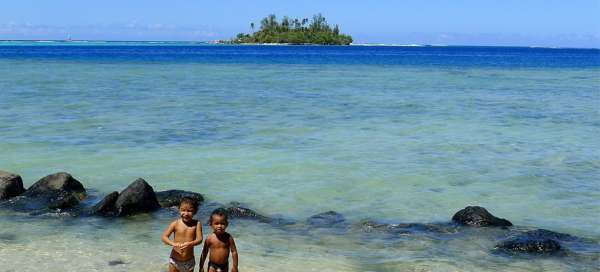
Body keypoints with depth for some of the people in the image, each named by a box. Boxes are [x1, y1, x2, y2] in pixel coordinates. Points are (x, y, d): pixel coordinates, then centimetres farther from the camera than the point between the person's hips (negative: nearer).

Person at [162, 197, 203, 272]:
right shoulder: (175, 224, -10)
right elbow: (164, 237, -13)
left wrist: (189, 244, -35)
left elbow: (199, 239, -14)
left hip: (189, 261, 0)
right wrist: (174, 244, -32)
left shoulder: (196, 224, -8)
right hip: (175, 260, 0)